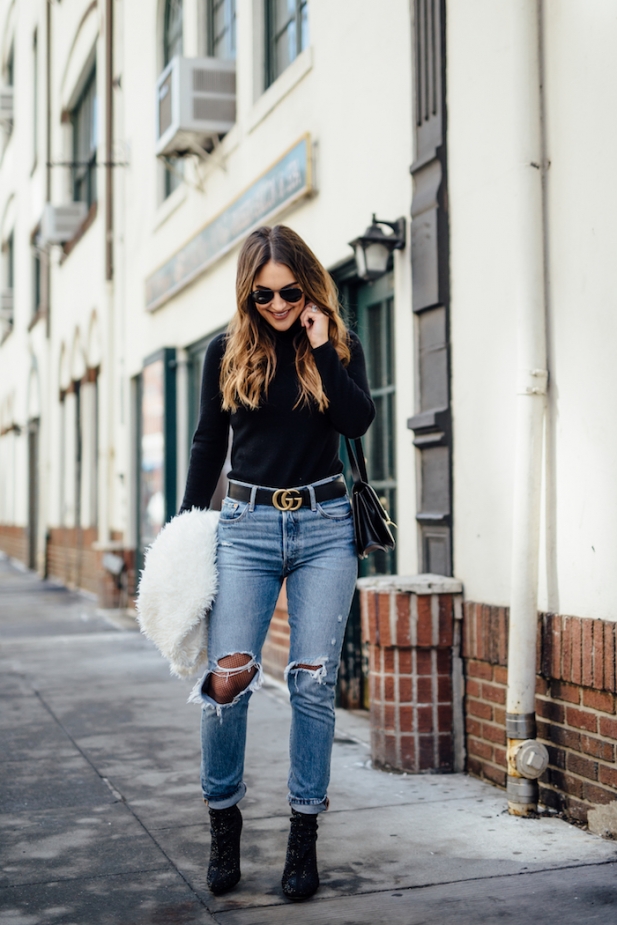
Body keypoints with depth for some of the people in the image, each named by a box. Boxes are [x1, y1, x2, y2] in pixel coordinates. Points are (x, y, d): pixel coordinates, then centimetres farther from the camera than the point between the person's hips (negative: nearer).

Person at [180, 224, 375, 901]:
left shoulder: (339, 347, 7)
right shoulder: (227, 352, 8)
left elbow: (358, 421, -9)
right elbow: (208, 445, 12)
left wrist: (321, 348, -10)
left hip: (324, 524, 0)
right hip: (247, 523, 0)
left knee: (315, 679, -1)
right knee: (229, 672, -12)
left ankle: (304, 836, 10)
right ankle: (223, 819, 9)